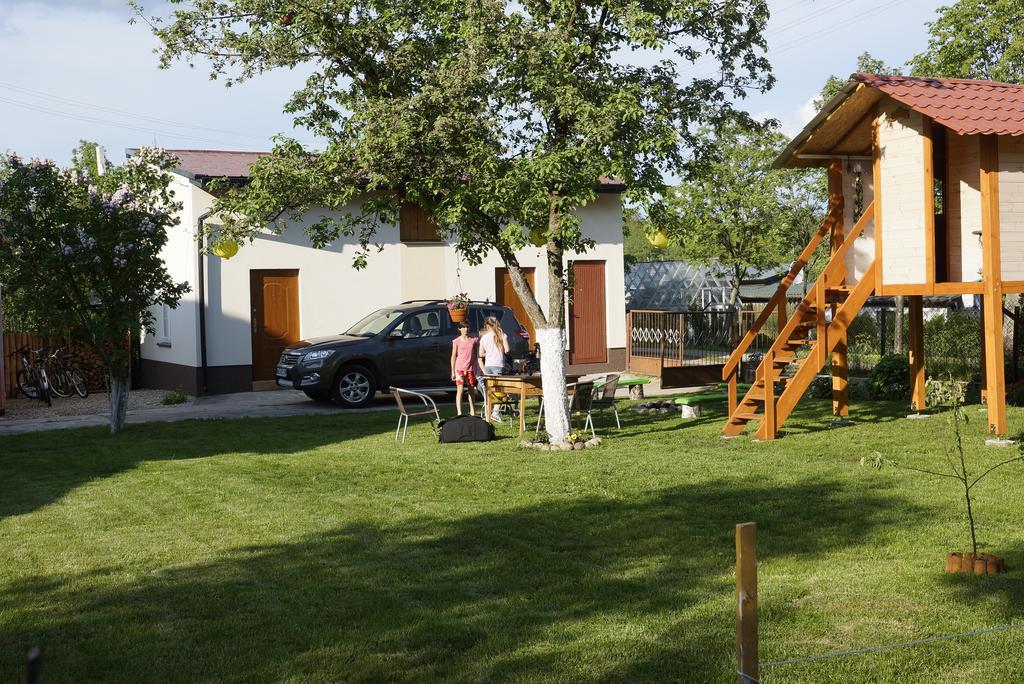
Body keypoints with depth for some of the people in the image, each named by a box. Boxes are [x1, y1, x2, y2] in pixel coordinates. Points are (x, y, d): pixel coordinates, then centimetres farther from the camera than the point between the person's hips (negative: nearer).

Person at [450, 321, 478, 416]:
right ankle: (459, 412, -15)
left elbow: (475, 354, 11)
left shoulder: (474, 340, 5)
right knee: (460, 390, -11)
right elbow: (453, 356, 1)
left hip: (470, 369, 3)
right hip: (460, 369, -3)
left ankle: (472, 411, 25)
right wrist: (453, 371, -2)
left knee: (471, 390, 12)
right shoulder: (456, 341, -2)